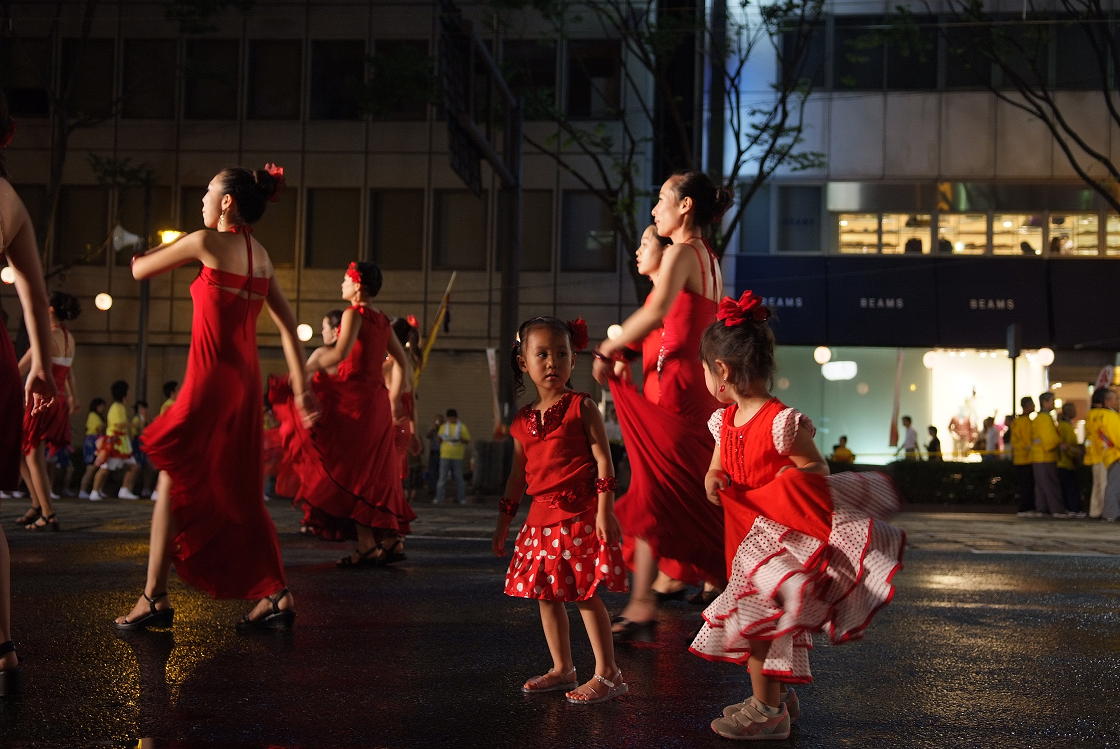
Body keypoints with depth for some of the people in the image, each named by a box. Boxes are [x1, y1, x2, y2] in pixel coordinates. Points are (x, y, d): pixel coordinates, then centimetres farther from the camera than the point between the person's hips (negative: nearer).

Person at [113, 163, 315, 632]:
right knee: (236, 492, 12)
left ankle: (154, 598, 6)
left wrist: (156, 250, 22)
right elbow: (287, 323, 13)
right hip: (244, 379, 8)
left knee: (173, 481, 2)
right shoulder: (259, 254, 13)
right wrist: (300, 388, 15)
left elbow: (140, 271, 1)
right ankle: (275, 596, 10)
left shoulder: (208, 241, -8)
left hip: (212, 378, -8)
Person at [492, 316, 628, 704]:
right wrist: (504, 520, 19)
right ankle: (562, 669, 23)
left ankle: (607, 673, 3)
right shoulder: (523, 421, 12)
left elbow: (602, 458, -9)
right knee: (546, 594, 10)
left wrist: (604, 509, -16)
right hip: (542, 516, 7)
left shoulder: (581, 407, -4)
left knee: (586, 594, -6)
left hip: (580, 512, -6)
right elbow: (518, 473, 19)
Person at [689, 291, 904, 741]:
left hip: (778, 533, -8)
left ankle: (767, 711, 7)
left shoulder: (780, 422, -20)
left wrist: (792, 475, -27)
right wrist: (713, 479, -9)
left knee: (759, 618, -6)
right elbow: (717, 470, 11)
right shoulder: (724, 422, 4)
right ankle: (776, 697, 32)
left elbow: (816, 470, -11)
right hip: (745, 533, 8)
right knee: (753, 617, 15)